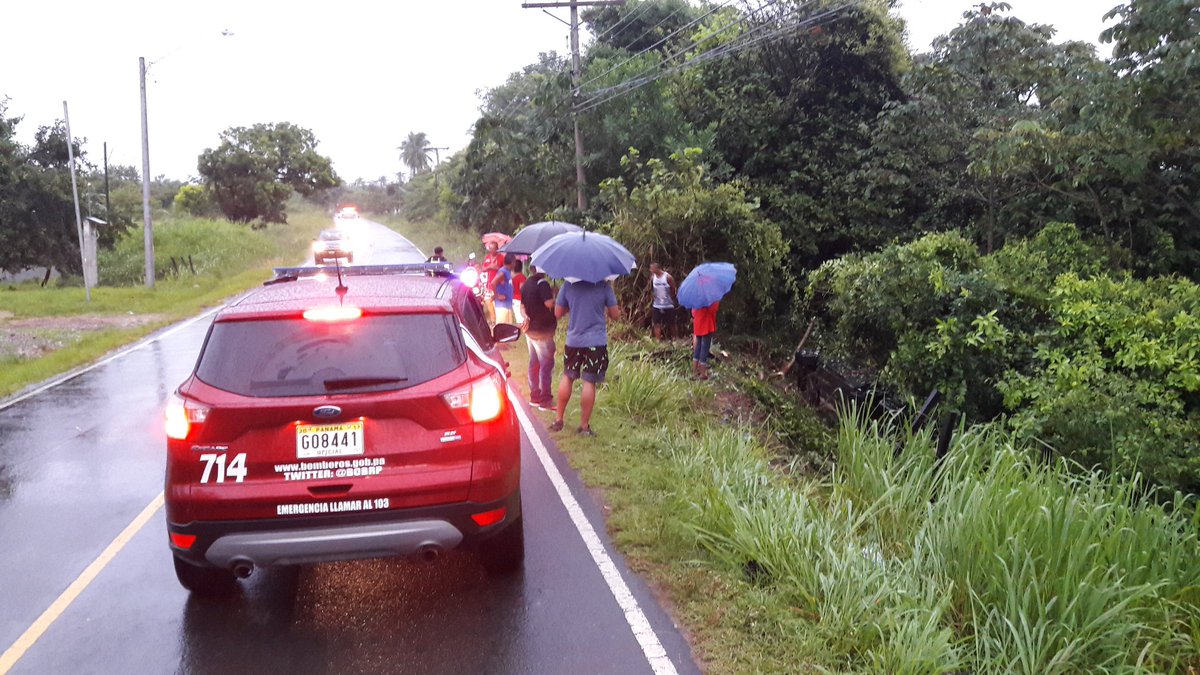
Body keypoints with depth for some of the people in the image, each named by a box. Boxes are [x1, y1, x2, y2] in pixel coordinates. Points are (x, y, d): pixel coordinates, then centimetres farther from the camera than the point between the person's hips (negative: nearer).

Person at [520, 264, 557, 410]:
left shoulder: (526, 284, 9)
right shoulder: (542, 283, -18)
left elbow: (523, 305, 16)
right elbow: (549, 304, -25)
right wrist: (553, 292, -8)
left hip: (530, 331, 9)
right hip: (543, 331, -9)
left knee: (534, 363, 15)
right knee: (546, 365, -3)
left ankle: (535, 397, 21)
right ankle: (545, 400, 0)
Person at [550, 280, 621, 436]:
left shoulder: (568, 285, -2)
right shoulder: (604, 286, -9)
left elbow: (558, 313, 5)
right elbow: (615, 315, -4)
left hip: (573, 340, 3)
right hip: (596, 341, -3)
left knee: (567, 377, 18)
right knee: (589, 382, 1)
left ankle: (558, 420, 24)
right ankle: (584, 426, 6)